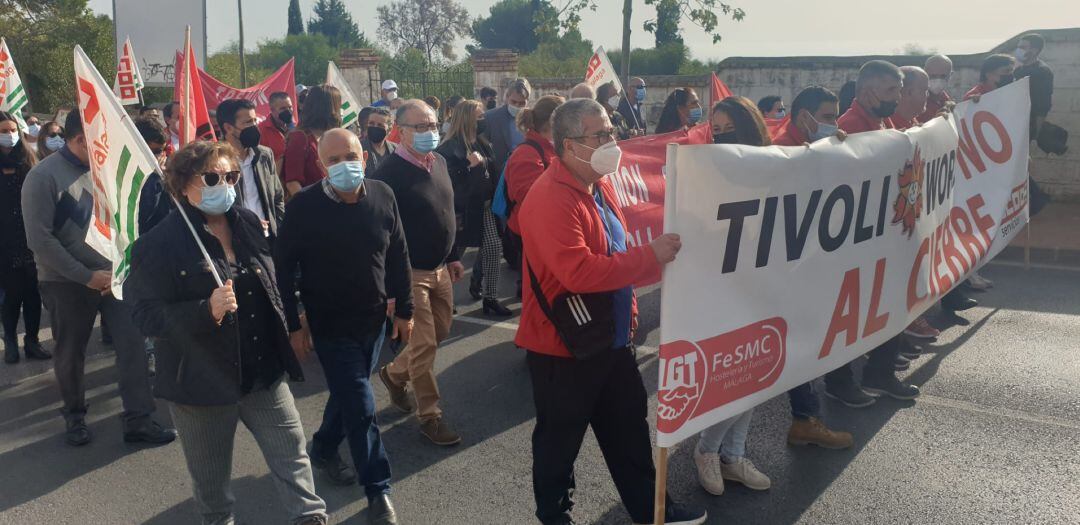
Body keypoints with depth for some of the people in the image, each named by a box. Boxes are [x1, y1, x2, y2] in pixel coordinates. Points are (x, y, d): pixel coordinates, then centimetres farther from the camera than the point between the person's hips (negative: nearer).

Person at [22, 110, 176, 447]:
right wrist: (87, 276, -17)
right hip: (67, 281, -4)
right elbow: (40, 240, -15)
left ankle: (138, 420, 6)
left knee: (132, 342, -2)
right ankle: (75, 416, 33)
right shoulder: (43, 177, -12)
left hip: (112, 273, 4)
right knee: (71, 353, 11)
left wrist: (117, 267, -5)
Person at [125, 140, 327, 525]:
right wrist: (207, 310, -32)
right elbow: (147, 316, -17)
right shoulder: (159, 244, -14)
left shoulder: (248, 224, 4)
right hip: (202, 379, -4)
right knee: (211, 473, 15)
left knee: (291, 450, 6)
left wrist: (284, 340, 16)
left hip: (264, 371, 4)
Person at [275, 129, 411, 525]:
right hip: (330, 325, -4)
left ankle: (323, 449, 47)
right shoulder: (304, 206, -15)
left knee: (348, 395, 21)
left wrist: (404, 309, 6)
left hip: (374, 319, 4)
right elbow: (283, 268, -9)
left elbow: (398, 257, 3)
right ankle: (378, 489, 13)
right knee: (360, 406, -2)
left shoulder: (382, 196, -5)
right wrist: (294, 324, -8)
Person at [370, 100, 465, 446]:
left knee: (441, 331, 18)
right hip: (410, 273, -8)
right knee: (423, 344, -2)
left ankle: (394, 373, 40)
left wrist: (452, 257, 18)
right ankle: (429, 415, 14)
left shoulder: (439, 162, 7)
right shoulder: (390, 172, -17)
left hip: (439, 268, 8)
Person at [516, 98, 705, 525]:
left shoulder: (599, 185, 6)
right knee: (560, 440, 11)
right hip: (563, 345, -9)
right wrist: (651, 256, -30)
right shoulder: (550, 200, -25)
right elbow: (578, 272, -35)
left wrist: (627, 312, 18)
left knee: (629, 426, 21)